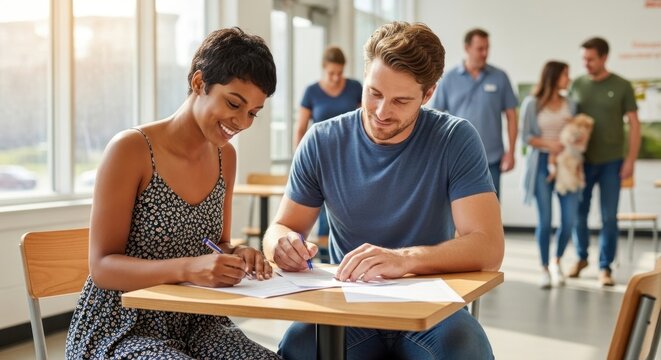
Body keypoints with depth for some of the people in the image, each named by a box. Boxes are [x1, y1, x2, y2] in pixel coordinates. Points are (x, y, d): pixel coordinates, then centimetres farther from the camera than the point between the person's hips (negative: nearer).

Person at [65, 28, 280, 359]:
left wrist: (236, 256, -7)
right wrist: (187, 269, -30)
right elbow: (102, 266, -15)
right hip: (121, 328, -5)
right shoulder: (131, 149, -14)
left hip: (195, 324, 6)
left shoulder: (225, 156, 7)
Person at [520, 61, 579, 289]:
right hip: (542, 163, -3)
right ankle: (544, 268, 11)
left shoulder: (570, 105, 12)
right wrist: (548, 144, -15)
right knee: (545, 220, -3)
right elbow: (525, 136, -2)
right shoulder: (532, 103, 1)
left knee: (570, 219, -4)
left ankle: (557, 262, 20)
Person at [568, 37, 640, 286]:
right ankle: (581, 257, 29)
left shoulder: (621, 86, -1)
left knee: (609, 217, 1)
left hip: (611, 161, -2)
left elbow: (634, 124, 0)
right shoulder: (577, 85, 4)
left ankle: (605, 267, 11)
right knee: (578, 212, 8)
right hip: (582, 160, 2)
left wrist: (630, 159, -6)